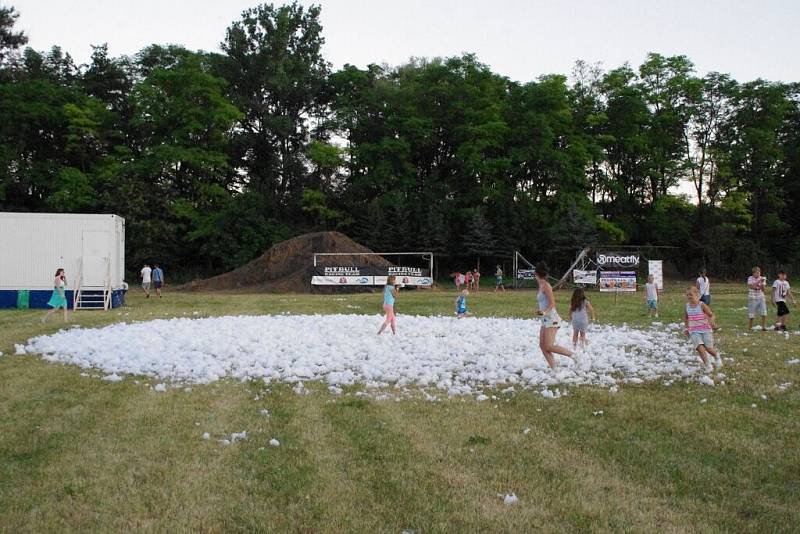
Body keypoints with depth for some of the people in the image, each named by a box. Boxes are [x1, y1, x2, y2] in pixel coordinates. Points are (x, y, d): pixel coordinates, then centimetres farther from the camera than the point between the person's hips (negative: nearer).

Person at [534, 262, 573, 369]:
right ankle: (553, 367, 3)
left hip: (551, 319, -9)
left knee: (549, 347, -16)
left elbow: (552, 304, -17)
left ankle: (572, 354, -5)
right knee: (542, 345, 3)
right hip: (545, 320, 9)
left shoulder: (545, 285, -13)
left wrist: (544, 312, -32)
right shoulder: (541, 286, 12)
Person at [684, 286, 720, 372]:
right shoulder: (687, 306, 2)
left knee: (708, 348, 1)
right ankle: (708, 366, -7)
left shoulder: (702, 305, -10)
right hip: (694, 331, 2)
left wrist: (711, 321, -31)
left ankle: (717, 357, 35)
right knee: (700, 348, -16)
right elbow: (686, 317, 20)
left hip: (705, 330, -2)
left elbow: (712, 315, -10)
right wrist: (686, 328, 18)